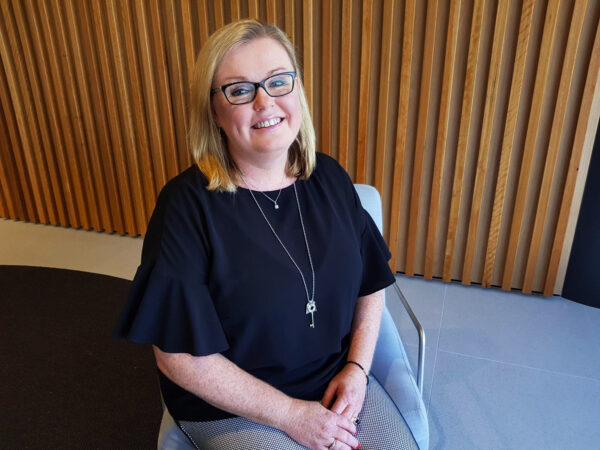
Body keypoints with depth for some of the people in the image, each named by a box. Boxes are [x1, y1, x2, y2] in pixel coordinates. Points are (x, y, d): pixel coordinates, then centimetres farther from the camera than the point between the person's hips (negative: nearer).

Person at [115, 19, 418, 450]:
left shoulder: (329, 178, -4)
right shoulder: (188, 205, -19)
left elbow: (370, 285, 6)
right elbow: (181, 356, -17)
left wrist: (357, 367, -7)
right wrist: (290, 415, -15)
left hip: (338, 380, 4)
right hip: (233, 405, -3)